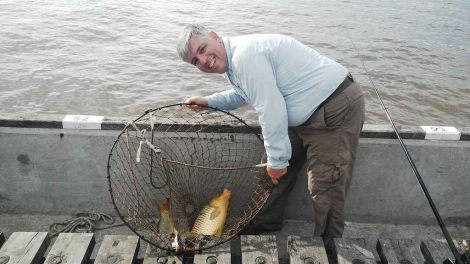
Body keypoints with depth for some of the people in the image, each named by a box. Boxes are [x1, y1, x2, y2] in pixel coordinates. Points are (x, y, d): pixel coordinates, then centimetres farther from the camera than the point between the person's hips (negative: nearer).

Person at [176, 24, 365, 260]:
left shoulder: (245, 54, -24)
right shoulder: (233, 60, 8)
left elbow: (272, 111, -25)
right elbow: (244, 94, 29)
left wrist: (277, 160, -17)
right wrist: (209, 102, 27)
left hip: (337, 107, -10)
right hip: (308, 111, 10)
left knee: (326, 188, -8)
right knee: (273, 169, 16)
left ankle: (328, 248, 11)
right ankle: (266, 223, 34)